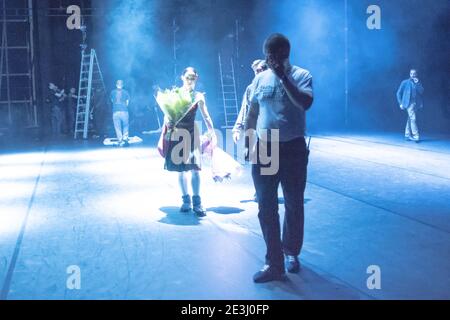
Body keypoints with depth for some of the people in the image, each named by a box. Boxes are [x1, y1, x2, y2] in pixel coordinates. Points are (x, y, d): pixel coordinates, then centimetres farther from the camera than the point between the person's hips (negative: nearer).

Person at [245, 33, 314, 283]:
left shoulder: (301, 75, -4)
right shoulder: (260, 78, 7)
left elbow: (305, 102, -23)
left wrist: (283, 76, -23)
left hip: (293, 149, -3)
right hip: (264, 149, 3)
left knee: (294, 206, 9)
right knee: (266, 208, 1)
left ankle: (291, 253, 30)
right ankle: (274, 264, 9)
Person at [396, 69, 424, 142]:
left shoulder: (418, 83, 13)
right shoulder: (405, 82, 5)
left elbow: (421, 92, -2)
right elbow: (399, 93, 5)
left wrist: (417, 83, -11)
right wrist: (400, 103, -2)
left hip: (416, 104, 4)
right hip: (409, 103, -4)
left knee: (410, 119, 9)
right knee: (413, 119, -15)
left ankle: (407, 135, 16)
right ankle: (415, 136, -19)